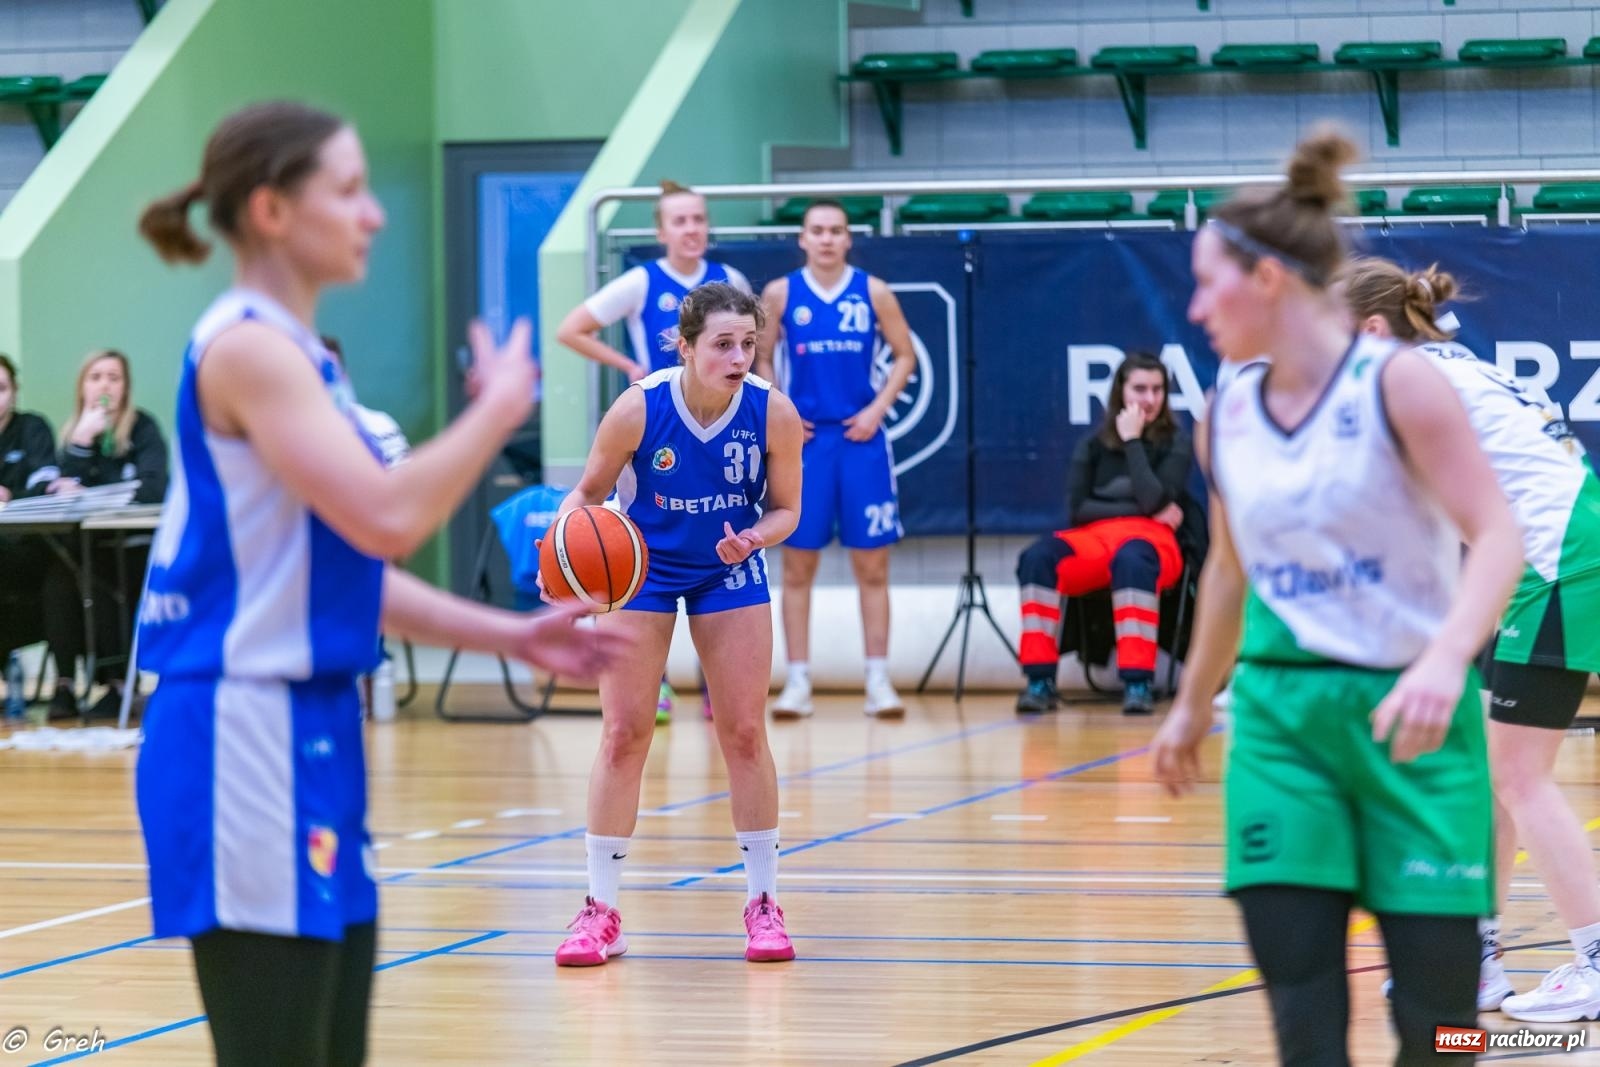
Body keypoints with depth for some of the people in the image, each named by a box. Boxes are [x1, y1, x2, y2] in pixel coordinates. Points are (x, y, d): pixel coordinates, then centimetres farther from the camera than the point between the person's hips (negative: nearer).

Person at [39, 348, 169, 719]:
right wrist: (82, 441, -13)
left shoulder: (143, 428, -3)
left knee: (93, 575, -32)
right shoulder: (74, 431, 11)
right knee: (57, 570, -27)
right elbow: (65, 490, -1)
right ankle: (64, 684, -26)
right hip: (89, 546, 4)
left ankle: (116, 685, -24)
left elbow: (151, 488, -15)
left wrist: (87, 494, -17)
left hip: (137, 550, -4)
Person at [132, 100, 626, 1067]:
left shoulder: (297, 355, 16)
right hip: (248, 739, -10)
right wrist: (501, 408, -9)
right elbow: (386, 516, -24)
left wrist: (511, 636, 16)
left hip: (311, 733, 10)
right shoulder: (247, 348, -14)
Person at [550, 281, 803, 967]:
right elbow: (590, 491, -11)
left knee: (744, 732, 0)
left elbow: (785, 509, -8)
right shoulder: (637, 408, -26)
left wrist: (755, 537, -30)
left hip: (730, 571, 1)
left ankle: (763, 903, 12)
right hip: (640, 569, -1)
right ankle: (601, 910, 6)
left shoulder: (774, 413, -22)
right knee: (623, 735, -3)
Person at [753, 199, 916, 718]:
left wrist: (877, 409, -5)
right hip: (804, 438, 0)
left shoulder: (873, 292, 1)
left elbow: (905, 355, 6)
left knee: (872, 564, 2)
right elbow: (760, 359, 10)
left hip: (860, 437, 0)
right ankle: (797, 681, 7)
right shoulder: (780, 294, 2)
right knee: (798, 563, 2)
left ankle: (878, 681, 7)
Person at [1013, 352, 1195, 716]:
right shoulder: (1093, 445, 12)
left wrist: (1133, 441, -8)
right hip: (1096, 537, 3)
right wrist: (1143, 509, -5)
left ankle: (1138, 682, -44)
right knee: (1038, 556, -30)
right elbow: (1077, 508, 3)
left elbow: (1153, 500, -9)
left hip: (1151, 539, -2)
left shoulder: (1175, 442, 6)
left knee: (1131, 558, -41)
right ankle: (1040, 681, -31)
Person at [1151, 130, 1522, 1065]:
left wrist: (1448, 657, -33)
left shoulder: (1396, 382, -10)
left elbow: (1497, 536, -16)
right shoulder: (1228, 414, 7)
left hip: (1406, 716, -4)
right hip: (1279, 714, 4)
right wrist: (1194, 705, 30)